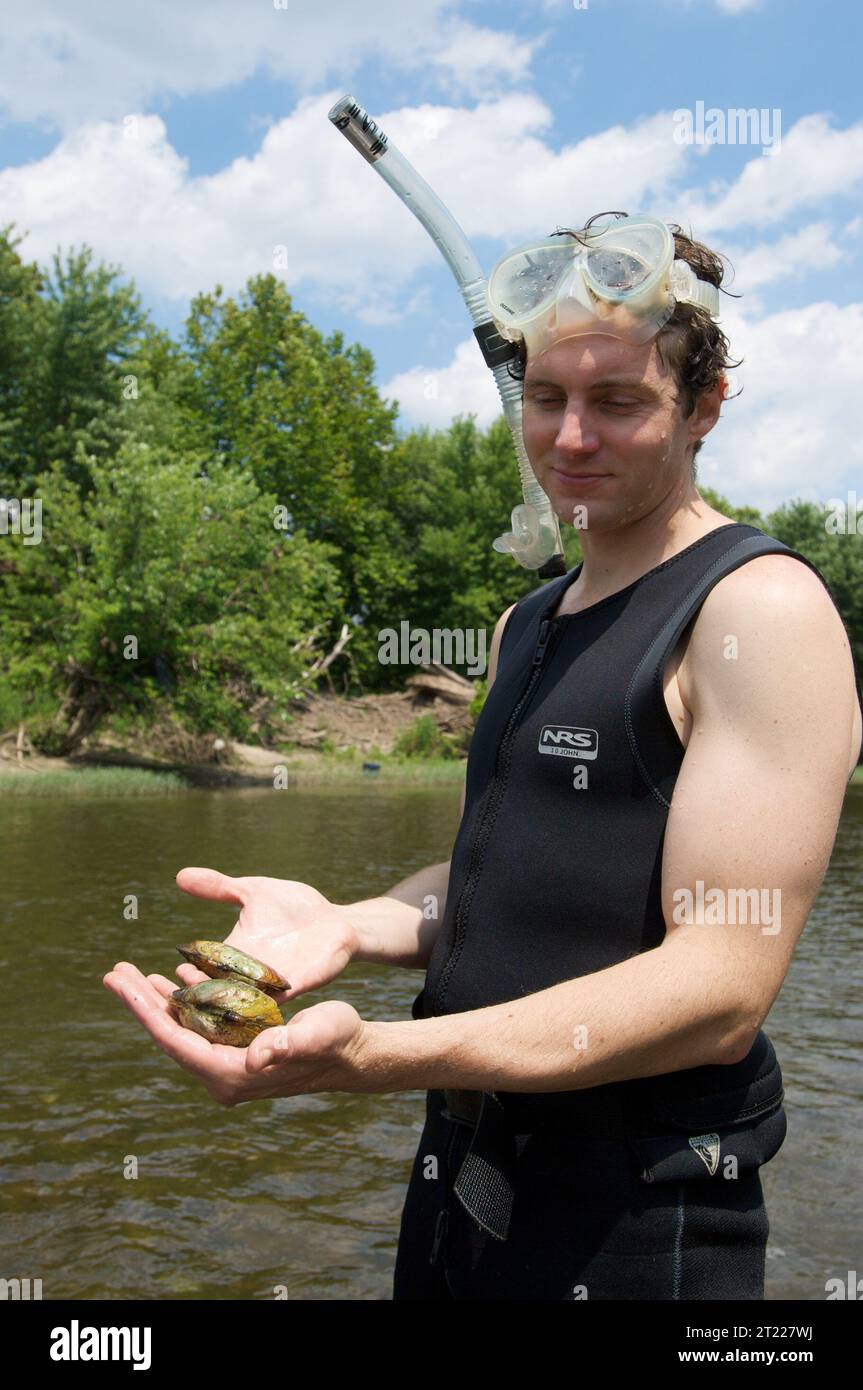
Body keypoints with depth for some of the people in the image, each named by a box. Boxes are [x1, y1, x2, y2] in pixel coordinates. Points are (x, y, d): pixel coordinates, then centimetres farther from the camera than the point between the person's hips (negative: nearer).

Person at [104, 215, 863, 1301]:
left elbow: (721, 987, -22)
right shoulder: (527, 623, 11)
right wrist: (352, 925, -6)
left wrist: (373, 1057, -32)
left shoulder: (762, 607, -15)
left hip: (631, 1226, -7)